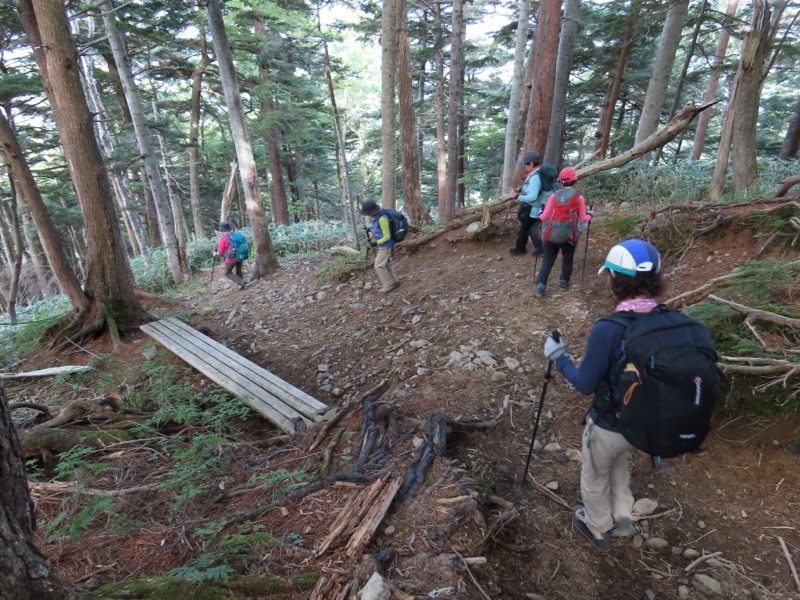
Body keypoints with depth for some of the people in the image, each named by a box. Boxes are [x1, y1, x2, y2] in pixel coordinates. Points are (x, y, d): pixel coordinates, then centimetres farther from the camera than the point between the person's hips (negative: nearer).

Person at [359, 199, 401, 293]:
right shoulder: (376, 217, 0)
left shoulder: (382, 218, -29)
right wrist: (372, 236, 3)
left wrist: (376, 243, -20)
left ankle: (389, 284, 5)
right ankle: (394, 281, 29)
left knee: (379, 266, -5)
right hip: (382, 245, 9)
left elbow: (387, 237, -24)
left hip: (385, 245, -9)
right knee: (387, 263, 18)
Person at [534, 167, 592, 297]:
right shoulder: (579, 197, -4)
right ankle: (564, 281, 29)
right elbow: (583, 219, 0)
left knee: (547, 261, 8)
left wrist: (540, 215, 22)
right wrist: (589, 215, 22)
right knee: (567, 259, 21)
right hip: (569, 234, -1)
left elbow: (544, 217, 0)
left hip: (552, 234, 1)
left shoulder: (553, 196, -2)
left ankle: (540, 286, 0)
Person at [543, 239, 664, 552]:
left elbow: (585, 385, -21)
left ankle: (598, 529, 50)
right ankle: (621, 517, 54)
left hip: (609, 426, -5)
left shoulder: (607, 329, -31)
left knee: (595, 477, 25)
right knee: (619, 462, 36)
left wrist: (558, 357, -6)